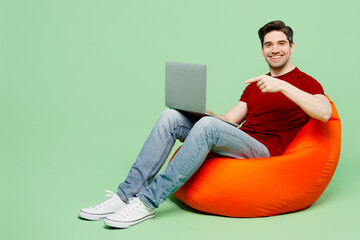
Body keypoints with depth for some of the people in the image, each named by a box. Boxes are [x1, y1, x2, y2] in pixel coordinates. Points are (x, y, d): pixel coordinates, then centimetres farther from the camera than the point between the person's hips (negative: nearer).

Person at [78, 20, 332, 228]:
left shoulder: (306, 82, 4)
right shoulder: (255, 84, 25)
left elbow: (325, 112, -18)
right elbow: (229, 120, 19)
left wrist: (282, 86, -24)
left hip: (263, 151, -7)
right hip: (236, 142, 7)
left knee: (208, 126, -34)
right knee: (171, 116, -12)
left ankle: (147, 202, -31)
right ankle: (126, 194, -18)